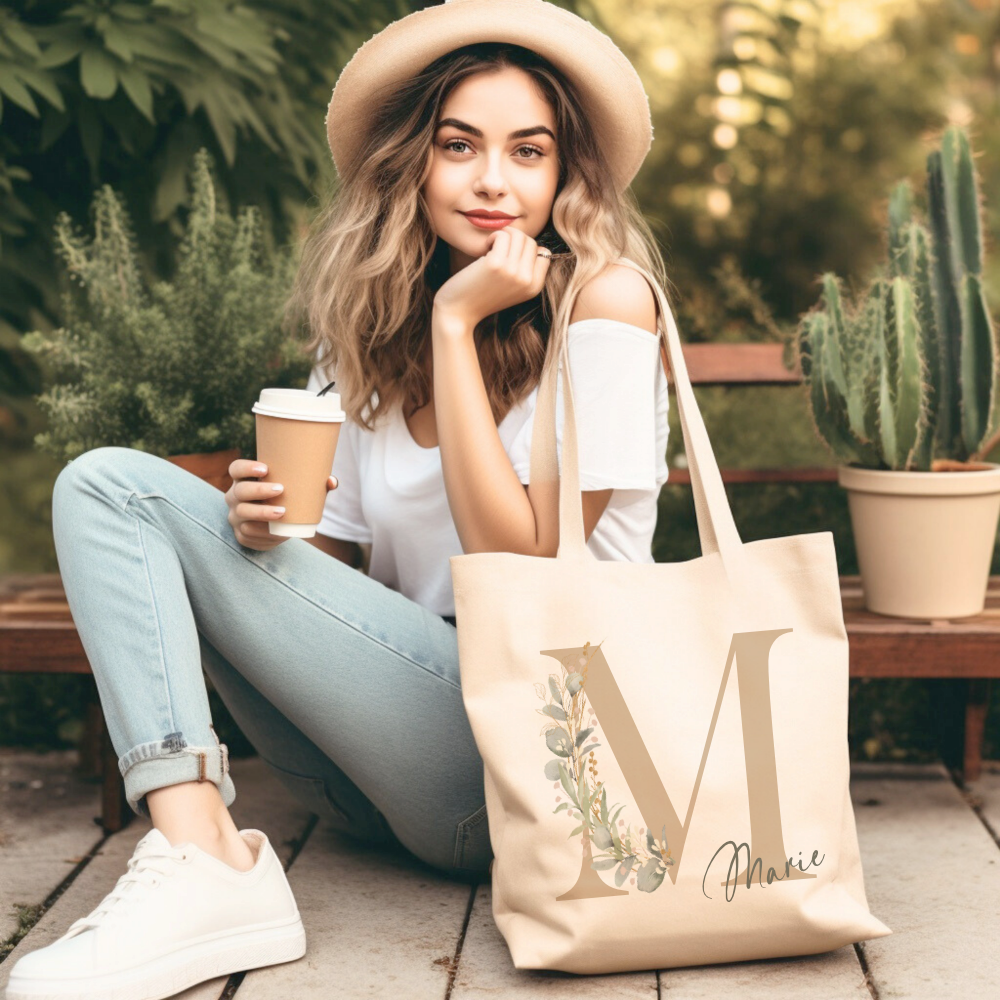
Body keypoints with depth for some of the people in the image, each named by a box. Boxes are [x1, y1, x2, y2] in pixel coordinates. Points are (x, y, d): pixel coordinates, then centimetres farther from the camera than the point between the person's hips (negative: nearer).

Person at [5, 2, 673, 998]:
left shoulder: (604, 300, -8)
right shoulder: (367, 325, 10)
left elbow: (523, 563, -14)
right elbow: (336, 568, 10)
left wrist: (455, 324, -15)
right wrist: (269, 522, -14)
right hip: (398, 758, 7)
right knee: (106, 484, -2)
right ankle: (200, 858, -19)